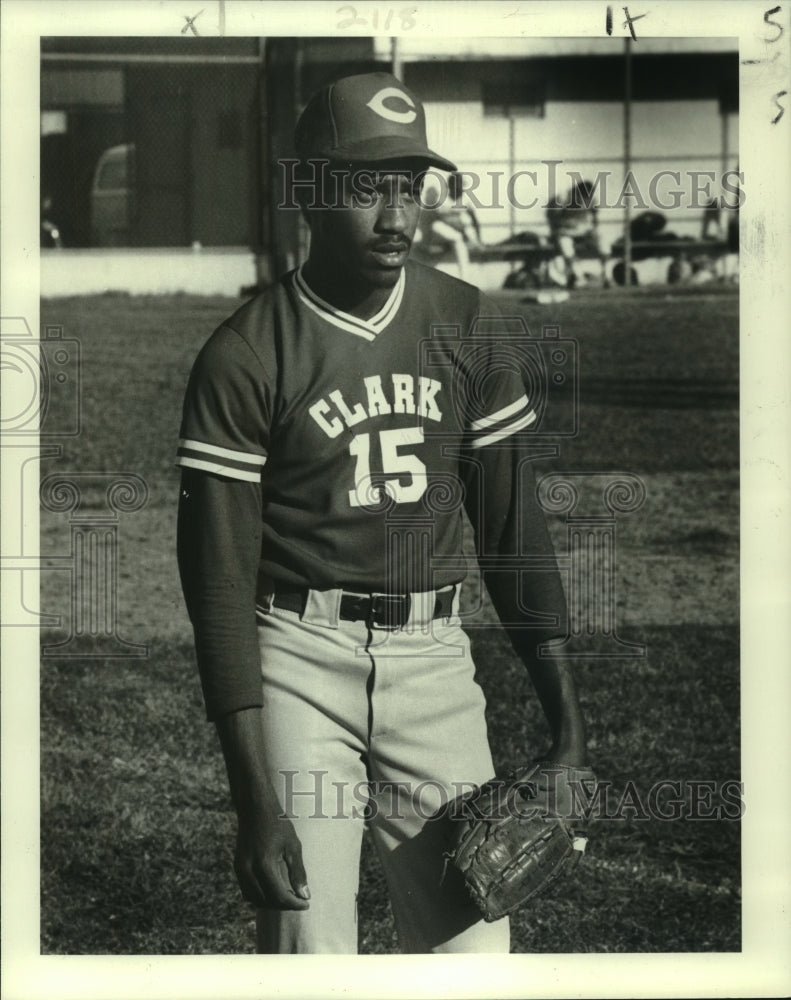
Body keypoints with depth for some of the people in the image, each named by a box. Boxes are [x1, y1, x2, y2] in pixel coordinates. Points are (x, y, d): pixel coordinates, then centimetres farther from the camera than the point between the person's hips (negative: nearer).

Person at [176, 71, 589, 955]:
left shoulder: (464, 323, 6)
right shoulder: (244, 357, -8)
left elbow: (509, 519, 12)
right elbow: (220, 581, -10)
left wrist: (561, 701, 6)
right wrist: (255, 802, -16)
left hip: (433, 657, 4)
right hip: (299, 658, -4)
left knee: (474, 943, 3)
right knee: (310, 958, -5)